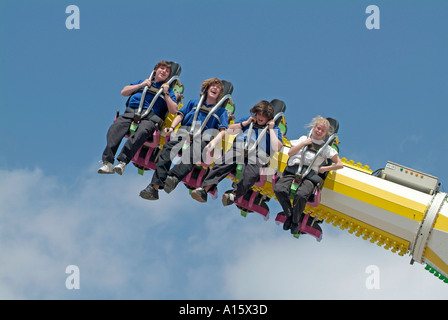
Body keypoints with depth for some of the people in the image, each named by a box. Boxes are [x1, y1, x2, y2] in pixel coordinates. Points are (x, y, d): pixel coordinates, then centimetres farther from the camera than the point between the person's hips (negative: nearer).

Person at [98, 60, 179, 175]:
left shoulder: (168, 90, 25)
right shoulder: (143, 82, 33)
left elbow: (174, 111, 11)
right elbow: (123, 92, 23)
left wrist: (166, 94, 2)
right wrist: (141, 85, 13)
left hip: (150, 117, -2)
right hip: (131, 112, 2)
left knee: (142, 131, -39)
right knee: (115, 128, -30)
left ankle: (123, 161, -49)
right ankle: (108, 163, -41)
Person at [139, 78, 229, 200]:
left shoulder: (221, 111, 25)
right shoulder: (194, 102, 33)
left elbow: (223, 131, 10)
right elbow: (181, 115, 24)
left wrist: (214, 142, -13)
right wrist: (172, 127, 2)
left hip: (203, 137, -1)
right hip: (185, 131, 1)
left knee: (192, 156, -37)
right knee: (168, 149, -31)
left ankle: (173, 178, -63)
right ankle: (154, 187, -45)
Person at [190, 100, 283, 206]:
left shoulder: (274, 129, 22)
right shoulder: (249, 119, 33)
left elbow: (276, 148, 5)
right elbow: (230, 129, 27)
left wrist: (271, 129, 7)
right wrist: (246, 123, 18)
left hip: (258, 152, -2)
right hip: (239, 146, 2)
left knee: (251, 173, -37)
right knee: (222, 163, -29)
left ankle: (234, 195, -52)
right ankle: (204, 189, -42)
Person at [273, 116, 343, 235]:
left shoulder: (326, 148, 18)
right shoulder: (304, 139, 23)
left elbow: (340, 164, 15)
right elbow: (290, 153, 12)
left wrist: (324, 169, 8)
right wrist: (303, 143, 4)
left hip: (309, 176, -2)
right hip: (293, 170, 2)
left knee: (301, 195, -36)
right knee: (279, 189, -29)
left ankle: (295, 221, -9)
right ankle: (289, 215, -4)